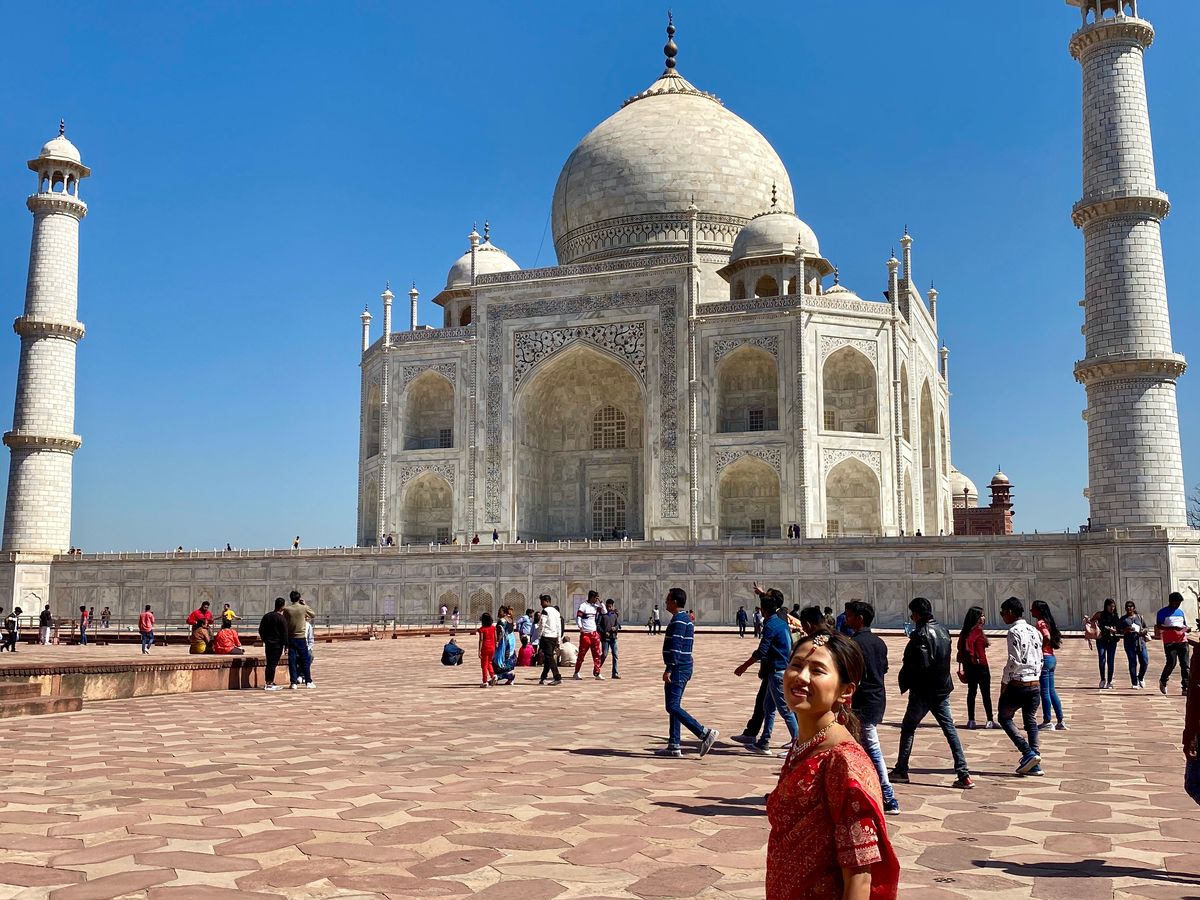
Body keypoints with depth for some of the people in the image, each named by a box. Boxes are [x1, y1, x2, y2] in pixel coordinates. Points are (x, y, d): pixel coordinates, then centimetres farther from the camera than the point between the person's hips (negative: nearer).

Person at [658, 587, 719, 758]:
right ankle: (674, 746, 14)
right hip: (684, 668, 10)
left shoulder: (678, 620, -15)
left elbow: (675, 647, -22)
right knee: (674, 706, 12)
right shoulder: (686, 619, 17)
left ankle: (705, 733, -16)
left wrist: (668, 669, -22)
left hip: (677, 669, -10)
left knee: (673, 706, -11)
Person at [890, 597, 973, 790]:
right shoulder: (943, 630, 8)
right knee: (950, 730, 6)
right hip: (943, 689, 7)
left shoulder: (921, 634, -17)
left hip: (923, 691, -7)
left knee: (908, 728, 8)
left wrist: (905, 682, -9)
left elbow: (919, 664, -22)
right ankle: (964, 775, 0)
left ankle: (901, 771, 14)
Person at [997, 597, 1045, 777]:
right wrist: (1035, 677, 19)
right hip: (1035, 684, 7)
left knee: (1005, 718, 8)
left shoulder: (1014, 631, -13)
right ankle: (1034, 764, 11)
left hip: (1018, 684, -7)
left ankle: (1028, 753, -5)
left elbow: (1014, 661, -18)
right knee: (1030, 720, 15)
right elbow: (1040, 659, 14)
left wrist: (1004, 682, -7)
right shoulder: (1034, 631, 11)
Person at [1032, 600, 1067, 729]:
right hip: (1052, 658, 9)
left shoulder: (1040, 623, -14)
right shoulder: (1047, 622, 13)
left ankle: (1047, 721, 4)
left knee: (1045, 692, -1)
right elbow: (1057, 637, 19)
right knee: (1052, 691, 13)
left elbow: (1047, 637, -29)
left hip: (1044, 659, -9)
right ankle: (1060, 721, 15)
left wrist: (1040, 650, -17)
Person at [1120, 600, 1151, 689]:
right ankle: (1135, 683, 4)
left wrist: (1144, 631, -7)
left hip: (1141, 641, 2)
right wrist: (1126, 630, -15)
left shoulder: (1139, 617, 15)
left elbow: (1147, 628, 15)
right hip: (1129, 643, -2)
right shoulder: (1123, 619, 10)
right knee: (1132, 663, -2)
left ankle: (1141, 678, 20)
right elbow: (1119, 631, 4)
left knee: (1145, 662, -6)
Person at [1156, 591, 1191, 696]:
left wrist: (1186, 628, 0)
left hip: (1182, 641, 5)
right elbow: (1158, 627, -8)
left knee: (1185, 664, -2)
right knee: (1171, 663, -10)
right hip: (1170, 642, -5)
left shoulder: (1181, 612, 17)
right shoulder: (1163, 612, -1)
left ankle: (1186, 688, -2)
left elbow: (1185, 625, 24)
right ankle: (1163, 681, 16)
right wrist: (1173, 628, -19)